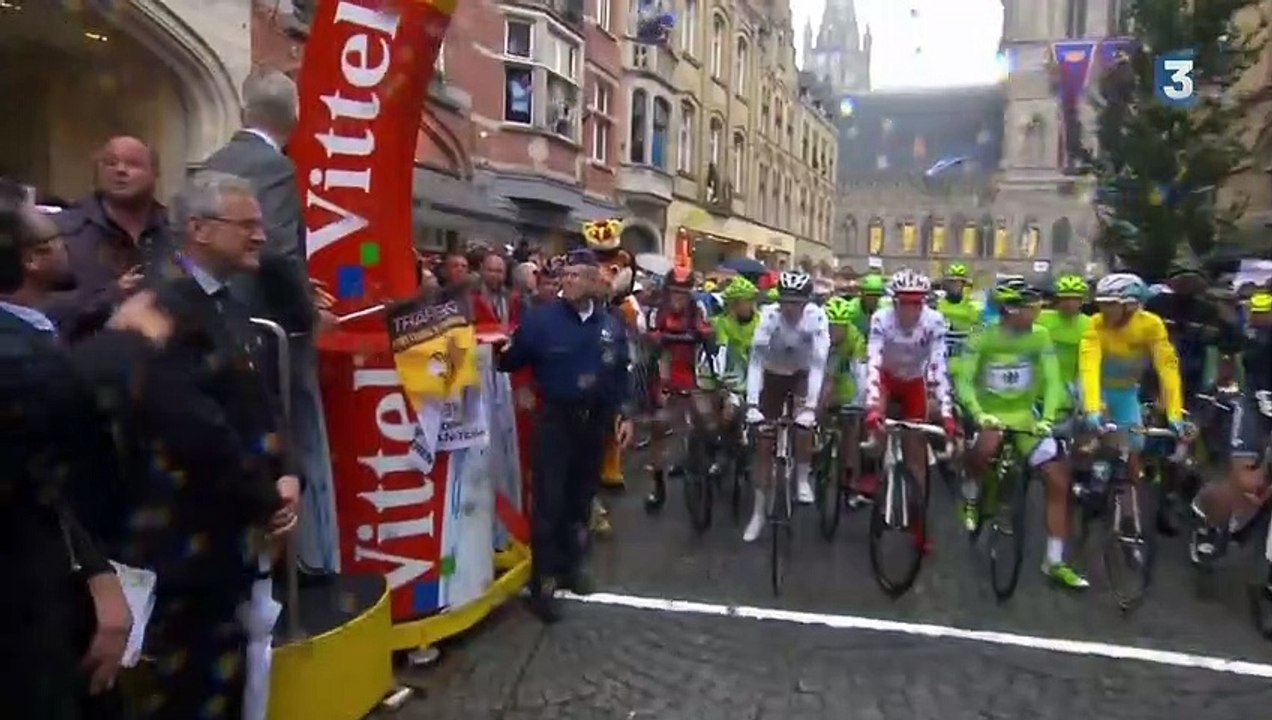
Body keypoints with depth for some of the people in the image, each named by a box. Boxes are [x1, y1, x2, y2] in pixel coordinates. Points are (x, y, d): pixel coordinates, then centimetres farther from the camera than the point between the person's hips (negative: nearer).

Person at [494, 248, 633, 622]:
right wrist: (499, 352, -30)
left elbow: (620, 375, 12)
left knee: (580, 497, 14)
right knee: (549, 499, -5)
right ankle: (542, 582, 3)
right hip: (555, 417, -4)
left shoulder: (611, 326, 5)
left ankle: (570, 564, 30)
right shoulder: (540, 319, -8)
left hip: (594, 419, 4)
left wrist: (623, 414, 6)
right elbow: (512, 361, -10)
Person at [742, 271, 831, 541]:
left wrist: (811, 406, -42)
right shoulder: (768, 315, -29)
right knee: (764, 443, -2)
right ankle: (758, 512, 9)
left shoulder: (817, 317, -29)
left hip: (802, 374, 0)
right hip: (773, 375, 0)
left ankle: (803, 479, -1)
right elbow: (755, 359, -34)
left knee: (804, 420, -28)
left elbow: (818, 363, -33)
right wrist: (751, 403, -44)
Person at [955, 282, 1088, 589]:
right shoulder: (983, 337, -12)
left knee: (1059, 482, -4)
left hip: (1024, 415, 3)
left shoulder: (1039, 336, -6)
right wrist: (978, 414, -33)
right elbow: (963, 380, -16)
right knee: (985, 448, -39)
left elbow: (1052, 381, -8)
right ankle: (971, 498, -6)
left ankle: (1054, 562, 8)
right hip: (990, 413, -3)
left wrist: (1047, 418, -24)